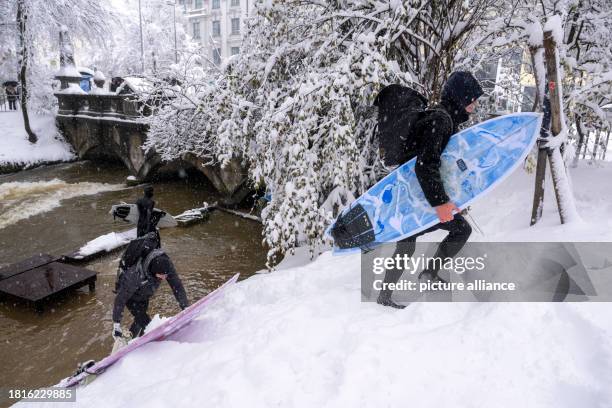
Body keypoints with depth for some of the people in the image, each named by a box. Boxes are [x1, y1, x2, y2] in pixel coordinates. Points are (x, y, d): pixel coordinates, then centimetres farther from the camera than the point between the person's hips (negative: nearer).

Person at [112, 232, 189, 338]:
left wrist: (186, 308, -23)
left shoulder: (166, 264, -34)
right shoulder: (135, 274, -45)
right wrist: (116, 325, -32)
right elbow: (121, 299, -36)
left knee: (141, 319, 22)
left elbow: (177, 285, -23)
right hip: (129, 292, -5)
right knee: (144, 322, -16)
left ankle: (131, 337, 46)